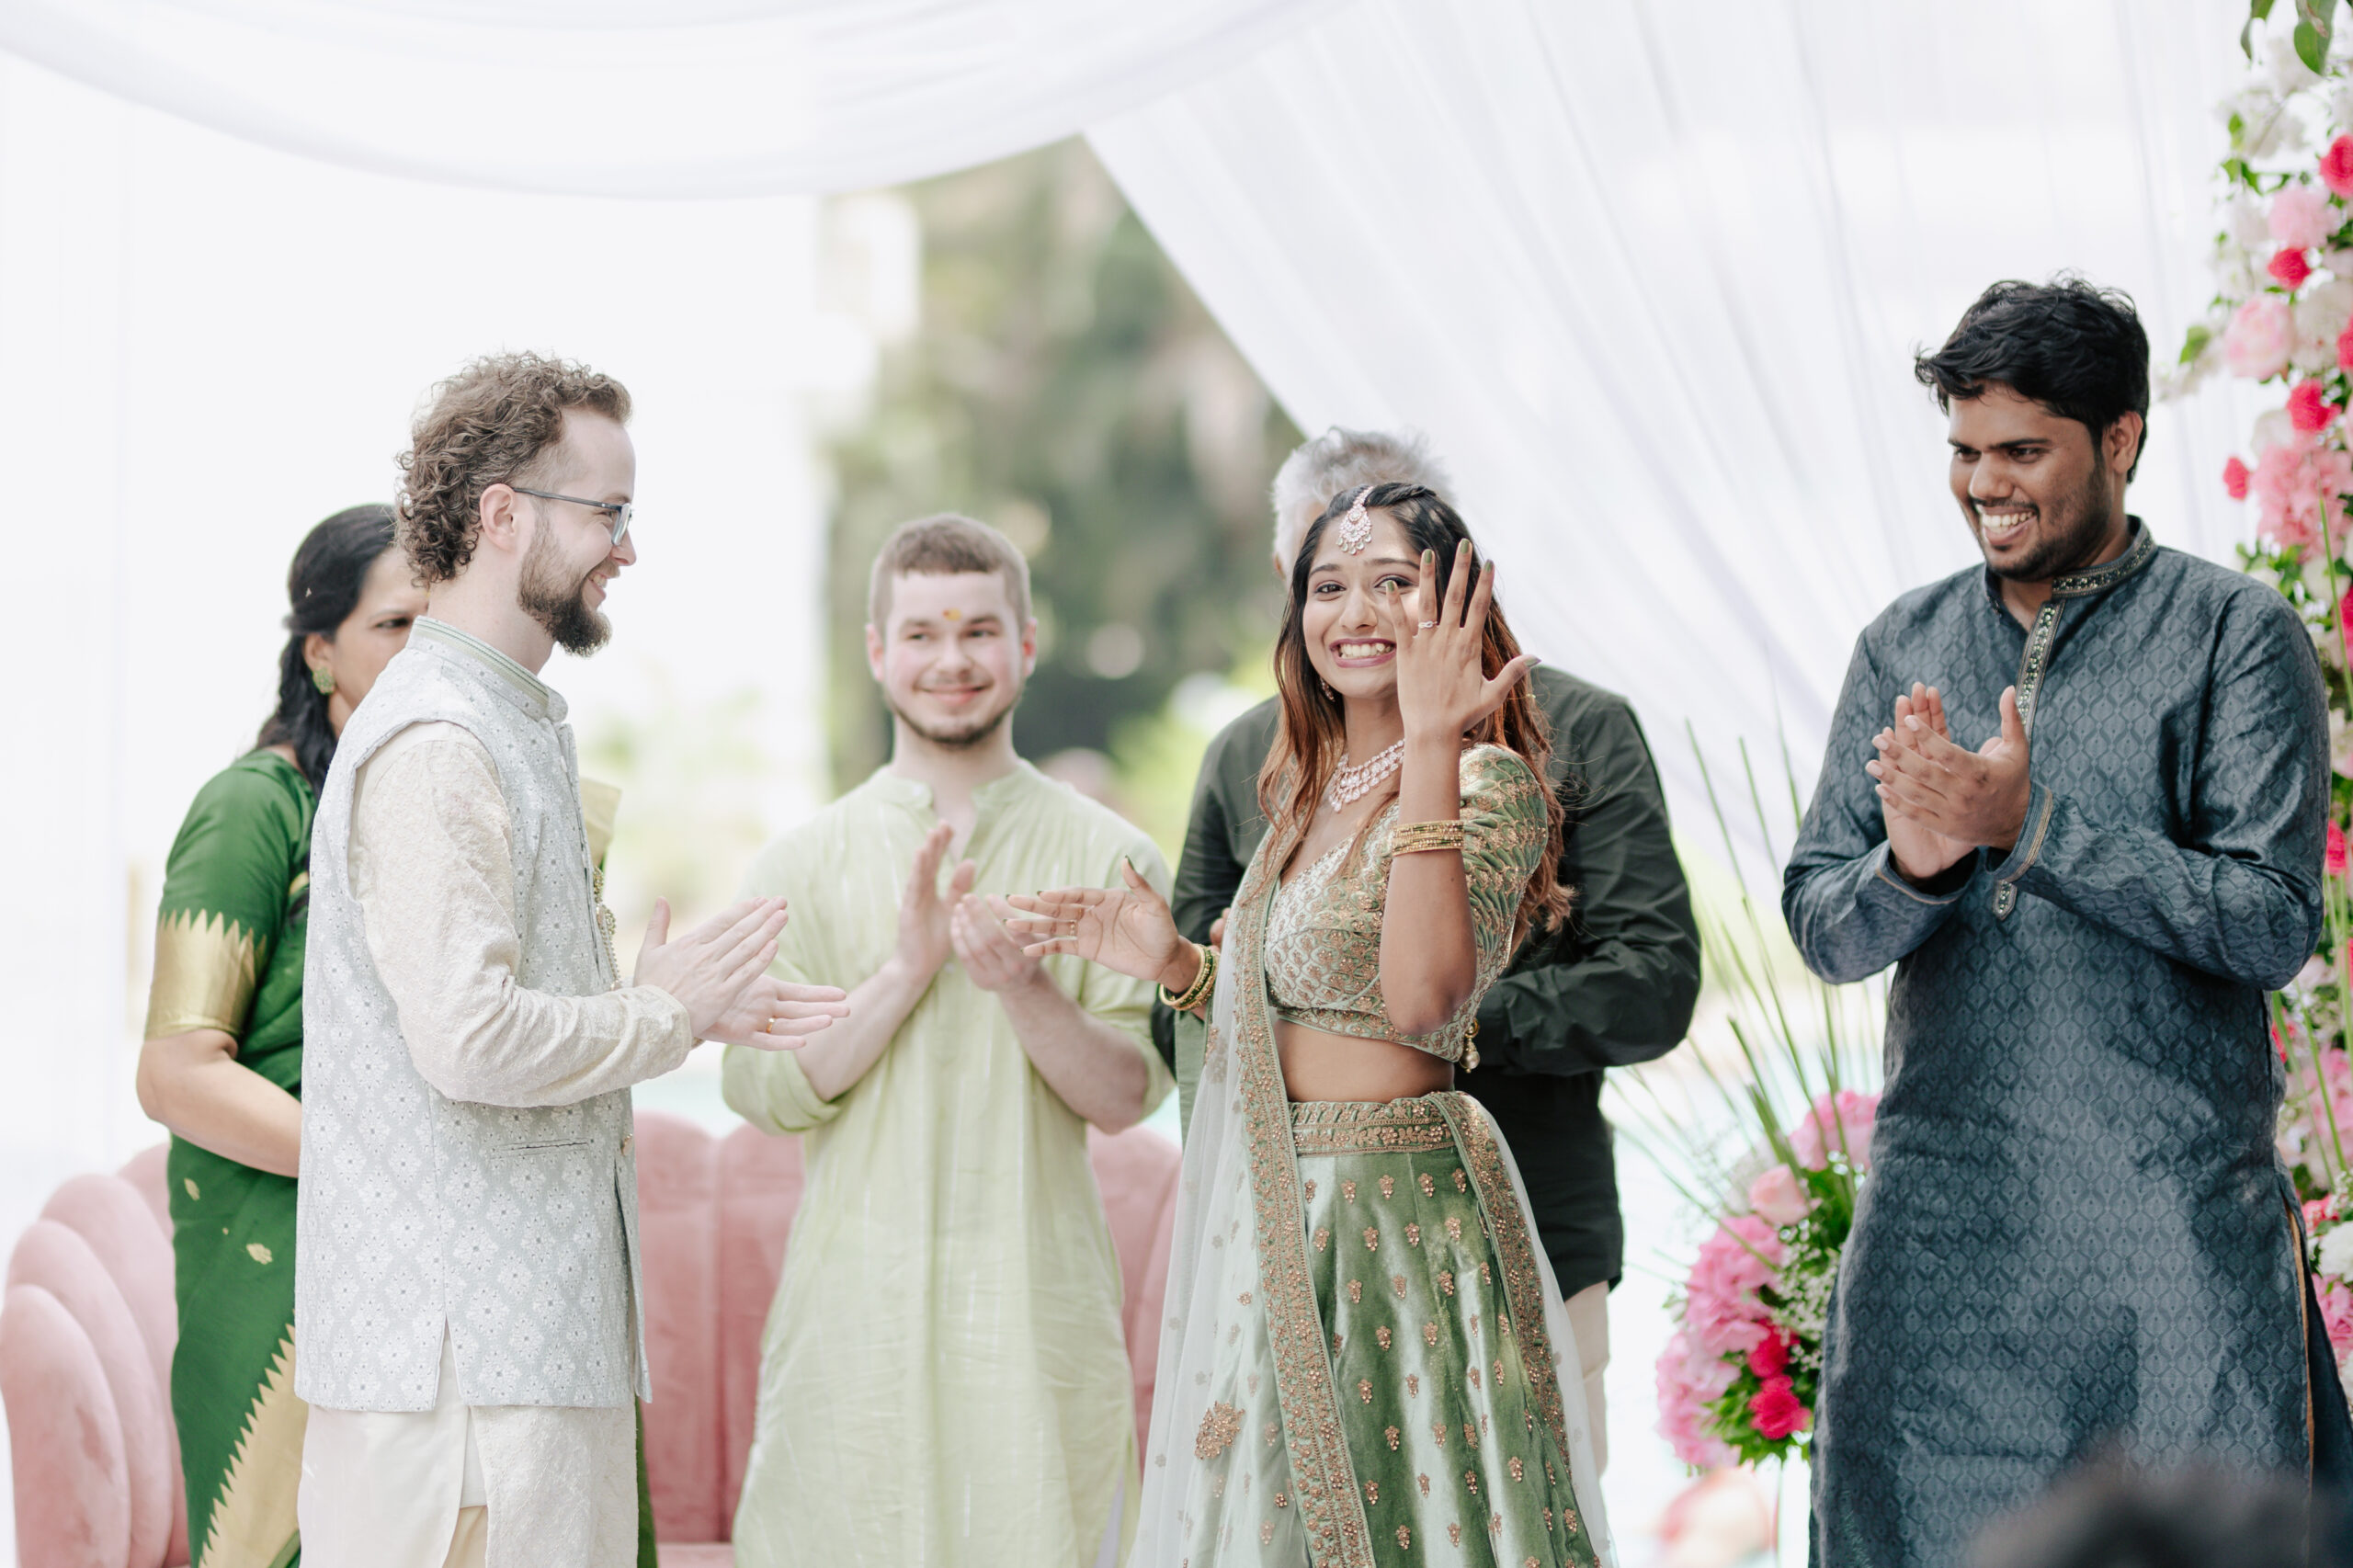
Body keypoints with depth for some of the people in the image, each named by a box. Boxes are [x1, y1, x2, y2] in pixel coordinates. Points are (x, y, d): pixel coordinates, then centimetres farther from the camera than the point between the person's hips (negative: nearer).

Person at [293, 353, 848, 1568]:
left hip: (541, 1324, 10)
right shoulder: (436, 742, -14)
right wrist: (667, 1014, -9)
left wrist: (686, 1007, 12)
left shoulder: (516, 726, 20)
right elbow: (471, 1038, -24)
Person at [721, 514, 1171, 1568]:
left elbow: (1128, 1095, -1)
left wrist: (1024, 989, -18)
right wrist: (906, 970, -14)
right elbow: (761, 1088, -3)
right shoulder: (802, 865, 6)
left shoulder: (1106, 856, 4)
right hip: (854, 1310, 0)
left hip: (1039, 1311, 0)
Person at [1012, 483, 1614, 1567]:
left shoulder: (1488, 782, -11)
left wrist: (1430, 745, -28)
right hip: (1277, 1218, 8)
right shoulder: (1304, 787, 12)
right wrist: (1173, 963, 3)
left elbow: (1420, 1000, -27)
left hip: (1398, 1218, -8)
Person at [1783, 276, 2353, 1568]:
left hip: (2171, 1219, -3)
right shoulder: (1904, 647, 11)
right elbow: (1820, 927, 8)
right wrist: (1912, 864, -14)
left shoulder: (2235, 636, -1)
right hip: (1940, 1217, 4)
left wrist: (2028, 822, -17)